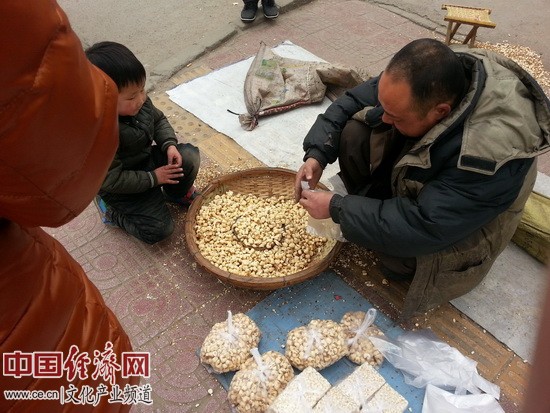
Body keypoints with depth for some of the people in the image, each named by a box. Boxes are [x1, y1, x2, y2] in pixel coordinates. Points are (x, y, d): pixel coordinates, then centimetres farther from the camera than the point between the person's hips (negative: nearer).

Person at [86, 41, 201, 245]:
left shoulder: (140, 102, -14)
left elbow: (159, 120, 6)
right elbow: (112, 180, -29)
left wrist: (169, 145, -13)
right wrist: (153, 178, -22)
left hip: (148, 159, 6)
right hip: (122, 189, -6)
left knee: (189, 156, -16)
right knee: (160, 229, -13)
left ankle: (180, 193, 13)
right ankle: (112, 212, 10)